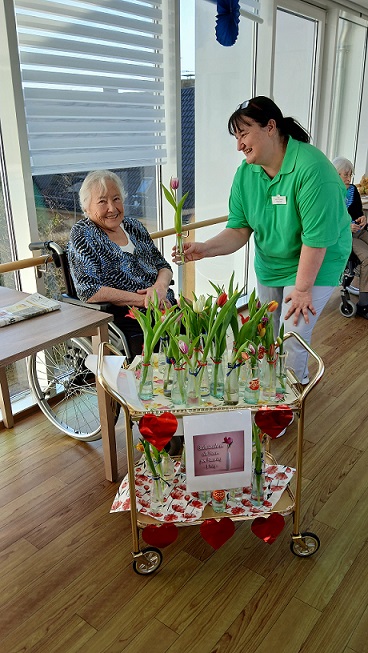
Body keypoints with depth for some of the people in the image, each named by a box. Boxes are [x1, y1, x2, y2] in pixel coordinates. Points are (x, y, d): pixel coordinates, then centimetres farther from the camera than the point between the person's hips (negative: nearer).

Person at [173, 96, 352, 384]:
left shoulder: (312, 169, -28)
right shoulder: (245, 173, -8)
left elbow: (316, 237, -27)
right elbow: (239, 230, -9)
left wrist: (302, 289, -21)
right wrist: (205, 248, -26)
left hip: (314, 265, -6)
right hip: (268, 264, 6)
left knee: (291, 340, -7)